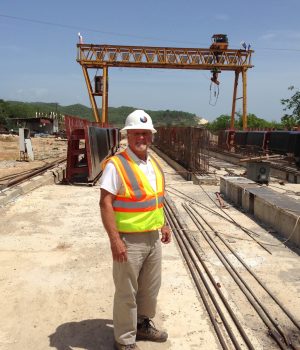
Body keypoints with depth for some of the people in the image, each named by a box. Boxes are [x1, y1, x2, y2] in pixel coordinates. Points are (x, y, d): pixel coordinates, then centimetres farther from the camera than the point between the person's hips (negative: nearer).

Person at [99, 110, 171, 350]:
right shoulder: (116, 164, -16)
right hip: (129, 240, -7)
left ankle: (143, 325, 43)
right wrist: (115, 239, -23)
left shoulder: (154, 163, 8)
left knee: (150, 287, 22)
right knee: (127, 293, 8)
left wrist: (164, 224, 17)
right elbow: (105, 203, -20)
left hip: (153, 238, 8)